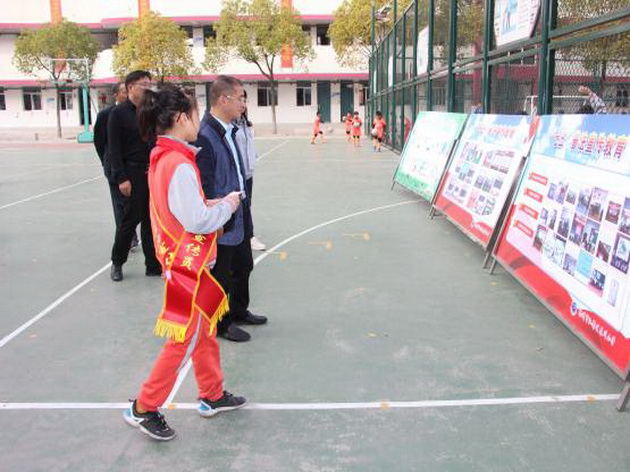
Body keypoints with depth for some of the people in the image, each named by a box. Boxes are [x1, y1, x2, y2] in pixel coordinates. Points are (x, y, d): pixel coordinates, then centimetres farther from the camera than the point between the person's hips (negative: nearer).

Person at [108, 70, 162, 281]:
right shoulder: (118, 113, -5)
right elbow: (114, 149, -9)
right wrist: (122, 178, -15)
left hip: (152, 174, 5)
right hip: (132, 174, -5)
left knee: (151, 220, 9)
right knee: (130, 220, 1)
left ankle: (153, 265, 17)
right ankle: (117, 262, 20)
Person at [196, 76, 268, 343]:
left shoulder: (229, 132, 9)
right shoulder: (205, 136, -21)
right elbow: (205, 186, -22)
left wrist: (245, 200, 15)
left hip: (240, 218, 9)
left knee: (244, 266, 23)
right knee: (222, 276, 7)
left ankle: (239, 311, 42)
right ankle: (220, 324, 25)